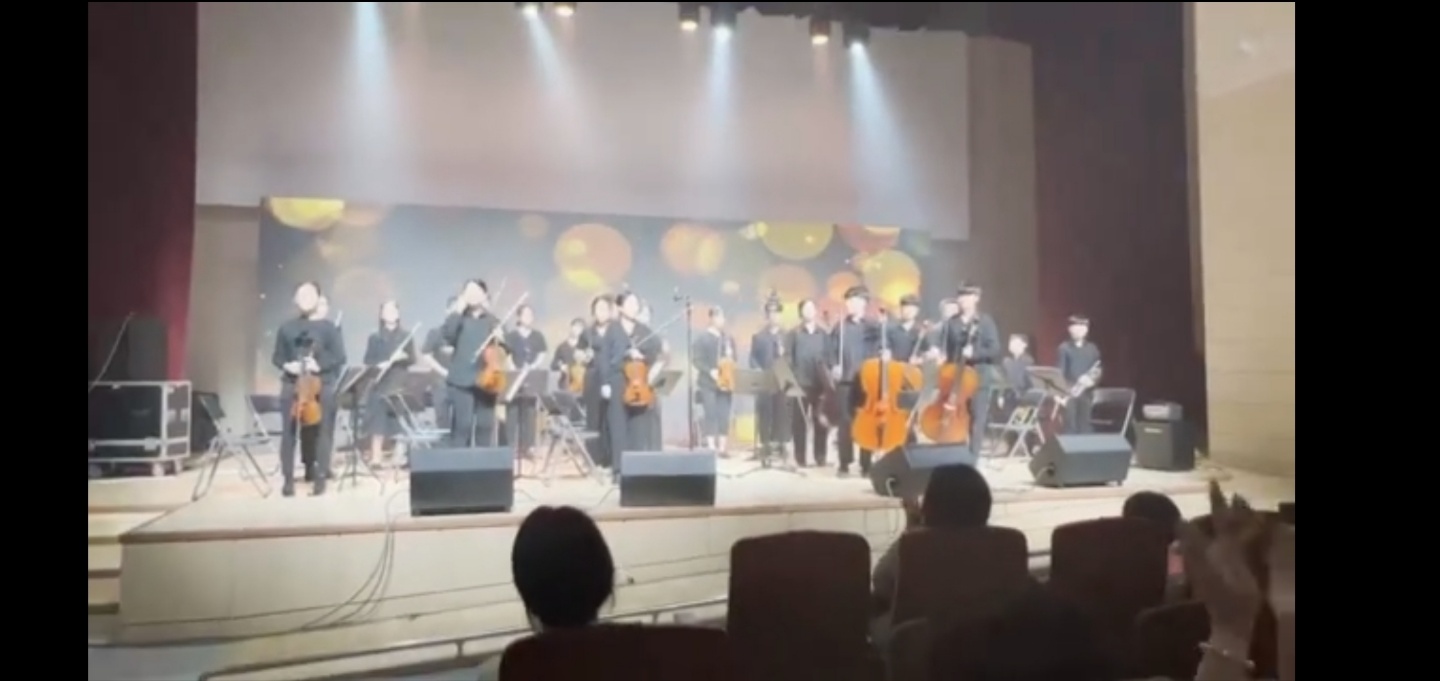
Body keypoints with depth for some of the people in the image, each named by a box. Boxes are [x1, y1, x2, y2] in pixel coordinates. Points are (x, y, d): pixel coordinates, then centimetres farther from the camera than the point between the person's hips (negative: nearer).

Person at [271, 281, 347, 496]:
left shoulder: (328, 328, 3)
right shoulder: (286, 328, 9)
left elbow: (340, 358, -1)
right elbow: (276, 357, 13)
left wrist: (320, 365, -16)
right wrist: (286, 365, -8)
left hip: (321, 386, -2)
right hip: (292, 385, 2)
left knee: (319, 432, 1)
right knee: (289, 432, 0)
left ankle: (320, 476, 9)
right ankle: (288, 478, 7)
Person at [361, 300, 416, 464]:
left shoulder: (406, 336, 8)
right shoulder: (375, 337, 8)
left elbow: (413, 359, 4)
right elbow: (368, 361, 3)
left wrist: (402, 357, -15)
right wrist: (379, 365, -15)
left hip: (399, 385, 0)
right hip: (379, 385, 0)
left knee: (400, 422, -4)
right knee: (378, 423, -4)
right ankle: (375, 458, 0)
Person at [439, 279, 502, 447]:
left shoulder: (492, 321, 11)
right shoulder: (459, 318, 7)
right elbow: (446, 334, -13)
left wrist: (501, 340, -15)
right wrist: (458, 311, -11)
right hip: (461, 380, -2)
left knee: (485, 425, 5)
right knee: (462, 425, -3)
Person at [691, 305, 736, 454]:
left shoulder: (729, 339, 12)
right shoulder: (702, 338, -2)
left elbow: (733, 360, 16)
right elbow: (696, 359, -9)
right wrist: (710, 371, -21)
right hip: (708, 383, -4)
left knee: (724, 415, 2)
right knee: (710, 414, -6)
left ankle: (723, 447, 6)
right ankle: (711, 447, -4)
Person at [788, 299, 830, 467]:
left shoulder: (824, 334, 10)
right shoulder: (794, 334, 5)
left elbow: (829, 357, 8)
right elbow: (788, 358, 1)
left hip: (820, 383, 2)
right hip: (800, 383, -2)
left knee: (821, 420, 2)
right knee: (799, 420, 1)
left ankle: (820, 456, 12)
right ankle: (800, 457, 7)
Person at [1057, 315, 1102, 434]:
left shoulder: (1092, 348, 10)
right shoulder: (1064, 347, 1)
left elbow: (1098, 371, 6)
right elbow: (1060, 371, -3)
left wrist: (1092, 380, -15)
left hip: (1086, 392, 2)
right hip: (1069, 391, -2)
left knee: (1085, 425, 4)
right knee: (1070, 424, -3)